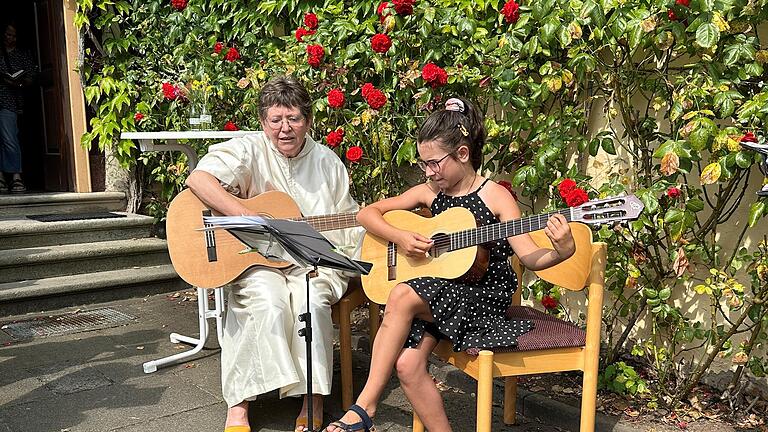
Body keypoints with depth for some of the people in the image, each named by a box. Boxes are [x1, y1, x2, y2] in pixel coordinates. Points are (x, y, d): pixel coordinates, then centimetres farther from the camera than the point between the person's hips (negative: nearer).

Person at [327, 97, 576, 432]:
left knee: (403, 297, -30)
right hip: (439, 291, 5)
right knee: (407, 364, -23)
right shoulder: (428, 193, 7)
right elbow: (366, 213, 10)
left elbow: (529, 257, -10)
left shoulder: (495, 196, -5)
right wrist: (399, 237, -8)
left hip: (483, 294, -4)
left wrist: (562, 252, -31)